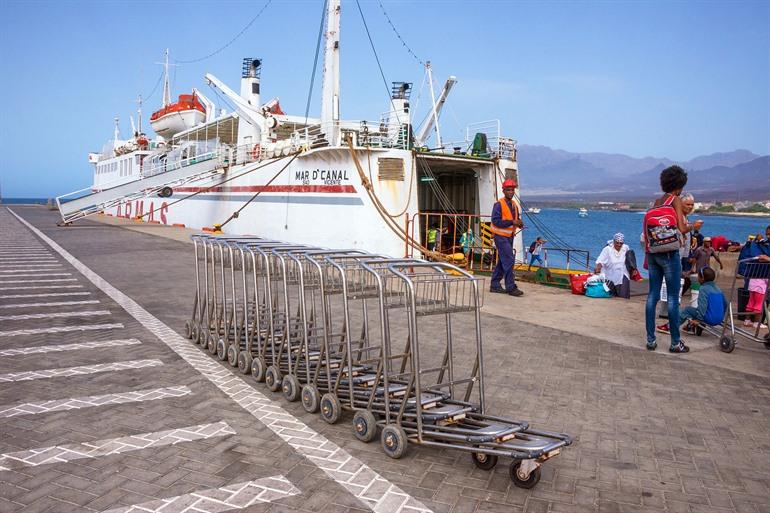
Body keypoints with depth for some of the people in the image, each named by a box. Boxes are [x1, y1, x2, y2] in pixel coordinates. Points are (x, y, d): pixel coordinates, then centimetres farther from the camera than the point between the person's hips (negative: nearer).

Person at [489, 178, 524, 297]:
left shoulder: (514, 205, 13)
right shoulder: (499, 204, -13)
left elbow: (516, 218, 23)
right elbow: (496, 221, -20)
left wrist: (519, 223, -1)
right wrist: (512, 222, -23)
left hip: (509, 236, 9)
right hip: (501, 236, -9)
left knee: (502, 262, 12)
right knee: (509, 261, -12)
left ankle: (495, 285, 21)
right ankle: (511, 287, -8)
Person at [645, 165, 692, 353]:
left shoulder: (656, 202, 11)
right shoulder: (676, 200, -6)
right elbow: (681, 229, -15)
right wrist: (691, 227, 5)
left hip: (652, 252, 6)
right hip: (669, 253, -6)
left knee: (652, 296, 8)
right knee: (673, 298, 0)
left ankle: (651, 340, 10)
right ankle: (675, 342, 6)